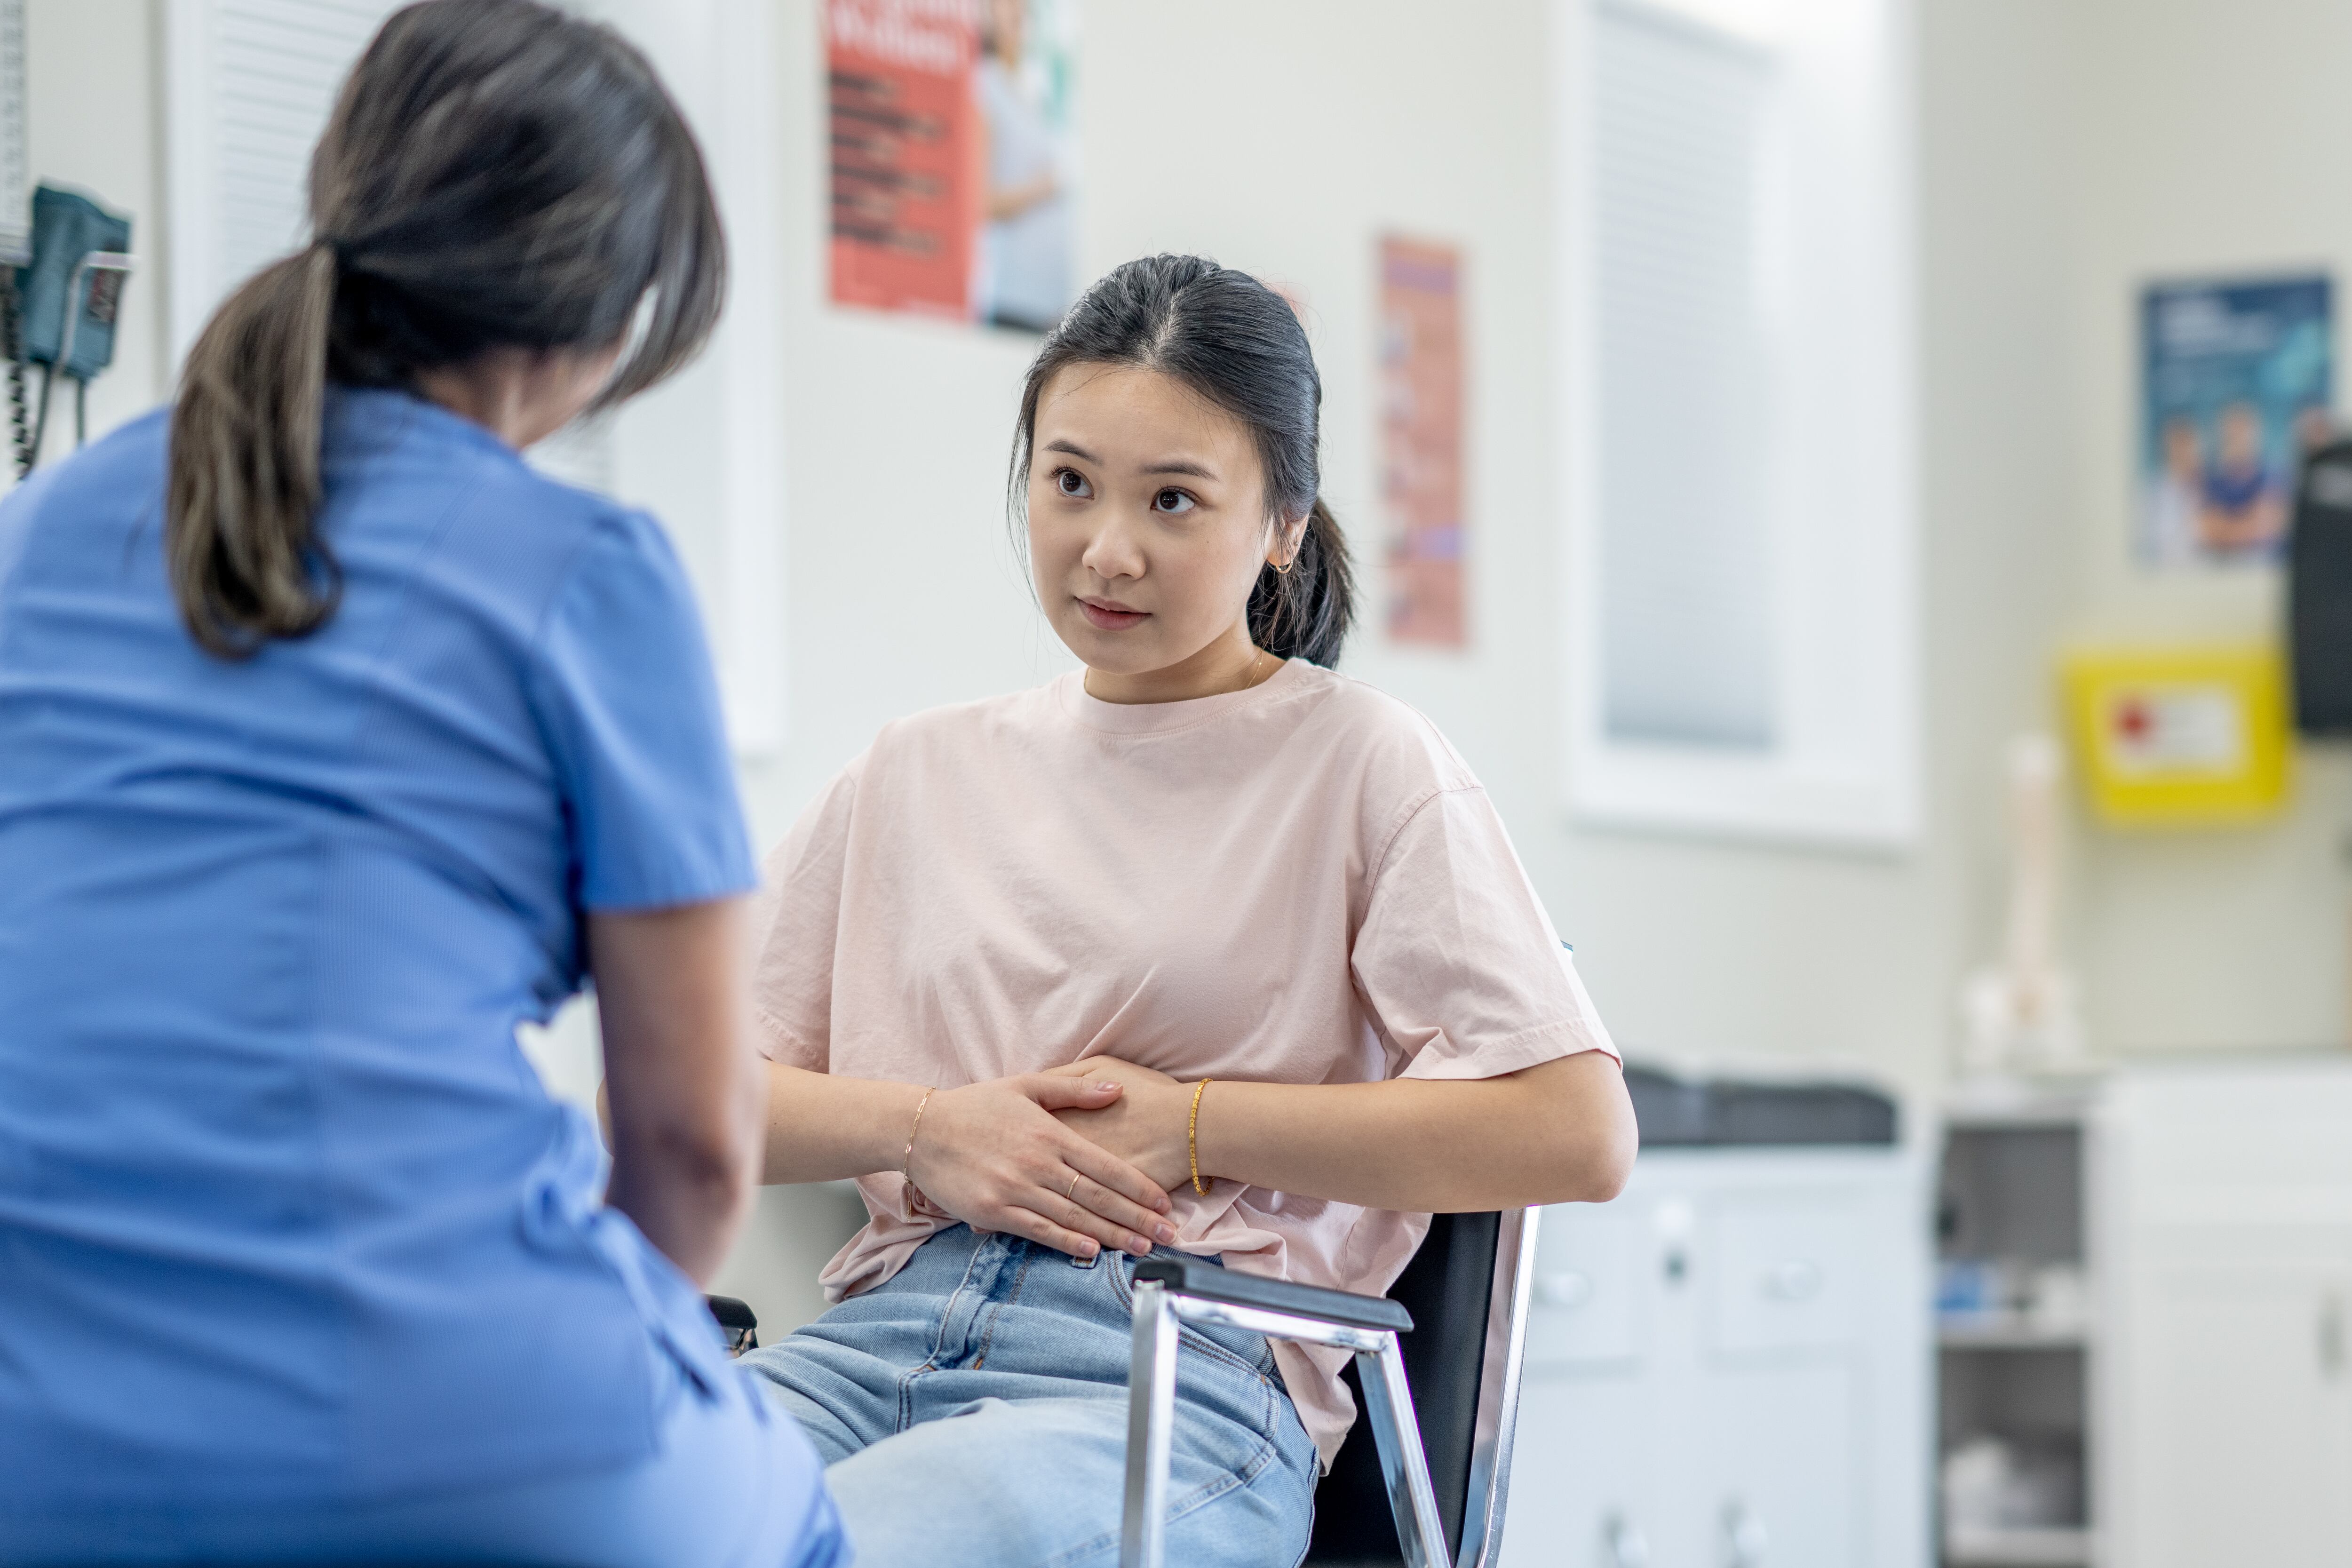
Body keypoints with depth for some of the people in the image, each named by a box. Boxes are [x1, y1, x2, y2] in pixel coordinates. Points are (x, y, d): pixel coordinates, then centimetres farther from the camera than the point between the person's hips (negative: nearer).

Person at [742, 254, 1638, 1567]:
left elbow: (1577, 1134, -4)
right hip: (879, 1337, 4)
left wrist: (1186, 1124, -4)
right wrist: (927, 1125, -2)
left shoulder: (1363, 762, 8)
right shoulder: (925, 774, 21)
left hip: (1185, 1380, -4)